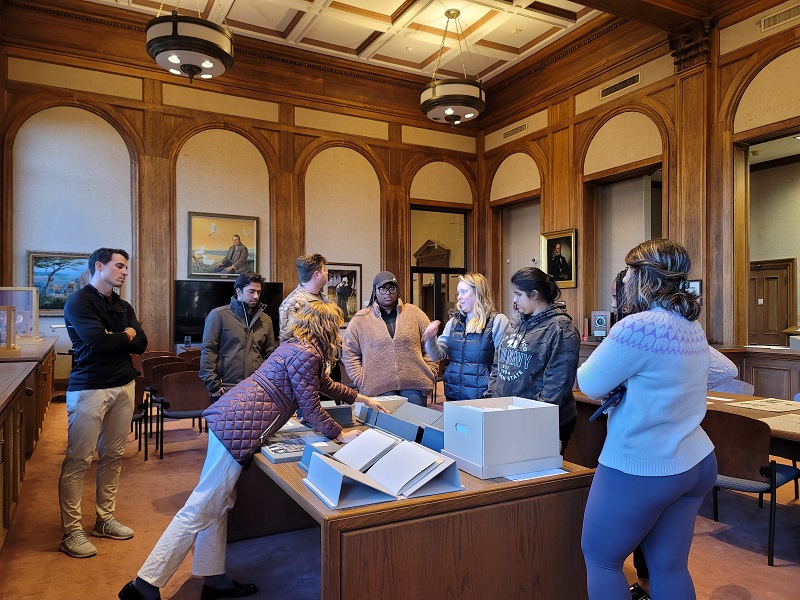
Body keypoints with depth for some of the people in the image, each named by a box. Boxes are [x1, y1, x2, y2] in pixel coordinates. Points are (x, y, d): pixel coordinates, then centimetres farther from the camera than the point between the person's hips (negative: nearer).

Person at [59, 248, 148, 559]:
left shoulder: (123, 307, 15)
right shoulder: (78, 302, -6)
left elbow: (140, 344, 5)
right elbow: (97, 341, -20)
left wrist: (113, 338, -10)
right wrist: (126, 336, -3)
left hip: (123, 386, 7)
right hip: (89, 389, -6)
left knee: (113, 456, 11)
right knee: (78, 460, -3)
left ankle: (105, 519, 23)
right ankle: (71, 532, 6)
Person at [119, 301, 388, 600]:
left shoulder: (295, 345, 17)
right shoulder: (307, 354, -14)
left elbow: (324, 383, 31)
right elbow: (311, 408, -10)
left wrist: (363, 398, 36)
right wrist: (341, 435, 3)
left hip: (227, 416, 11)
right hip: (238, 428, -11)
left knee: (217, 504, 16)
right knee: (201, 509, -3)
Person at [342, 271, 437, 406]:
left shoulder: (414, 313, 9)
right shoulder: (360, 319, 6)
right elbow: (349, 354, 6)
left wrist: (430, 375, 2)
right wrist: (361, 381, -3)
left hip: (414, 385, 1)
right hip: (378, 388, -1)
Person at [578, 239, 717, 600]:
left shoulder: (639, 327, -23)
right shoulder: (692, 327, 5)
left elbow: (590, 384, -15)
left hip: (642, 470, -8)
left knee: (599, 558, 12)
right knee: (670, 567, 18)